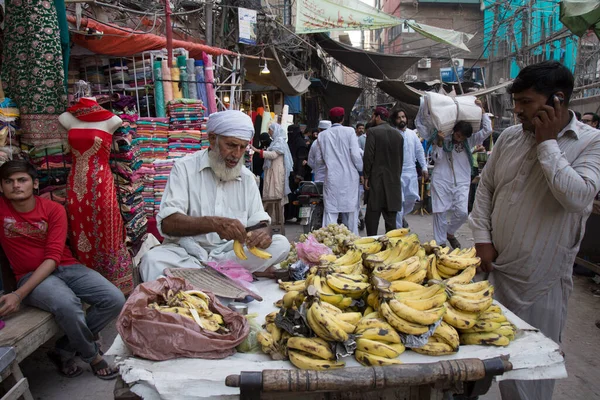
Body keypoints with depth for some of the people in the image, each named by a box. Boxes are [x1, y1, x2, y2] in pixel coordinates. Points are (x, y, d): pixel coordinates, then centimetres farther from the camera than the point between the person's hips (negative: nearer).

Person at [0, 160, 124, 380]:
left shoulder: (54, 209, -2)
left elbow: (54, 257, -11)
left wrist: (19, 294, -22)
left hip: (67, 267, 2)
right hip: (31, 275, -2)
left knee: (115, 300, -19)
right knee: (67, 303, -36)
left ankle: (63, 350, -1)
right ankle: (92, 355, -7)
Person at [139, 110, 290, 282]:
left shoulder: (247, 177, 9)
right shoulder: (185, 168, -5)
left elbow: (258, 218, 7)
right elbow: (167, 223, -17)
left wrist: (264, 231, -20)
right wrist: (213, 223, -35)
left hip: (233, 252, 4)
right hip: (188, 251, -3)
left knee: (280, 244, -19)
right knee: (152, 260, -33)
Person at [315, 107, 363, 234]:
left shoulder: (322, 135, 1)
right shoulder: (349, 131, -4)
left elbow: (319, 159, 5)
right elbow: (355, 155, -9)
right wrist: (362, 170, 6)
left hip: (332, 178, 1)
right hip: (349, 177, -1)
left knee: (330, 211, 2)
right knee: (351, 210, 10)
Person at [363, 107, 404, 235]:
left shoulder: (373, 132, -5)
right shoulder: (398, 134, 11)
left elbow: (369, 156, -10)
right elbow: (401, 159, 12)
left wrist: (366, 177, -4)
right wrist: (397, 176, 18)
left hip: (376, 180, -5)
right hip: (394, 181, 5)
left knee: (372, 217, -1)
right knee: (391, 218, 7)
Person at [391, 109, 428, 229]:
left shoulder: (412, 134, 9)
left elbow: (420, 151, 14)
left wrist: (424, 167, 9)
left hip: (411, 171, 5)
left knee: (412, 198, 7)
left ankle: (401, 216, 34)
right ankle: (398, 228, 8)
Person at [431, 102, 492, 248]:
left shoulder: (470, 141, 9)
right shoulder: (444, 140, 4)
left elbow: (487, 130, 1)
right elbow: (436, 158, -2)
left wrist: (482, 110, 3)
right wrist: (439, 141, -13)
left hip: (461, 183, 2)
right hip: (441, 180, -2)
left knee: (462, 213, -10)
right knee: (439, 212, -2)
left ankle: (450, 233, 19)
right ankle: (440, 243, 9)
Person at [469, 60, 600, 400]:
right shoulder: (510, 136, 4)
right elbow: (486, 186, 10)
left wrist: (547, 143, -19)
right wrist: (483, 238, 2)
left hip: (542, 282, -4)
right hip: (494, 268, 4)